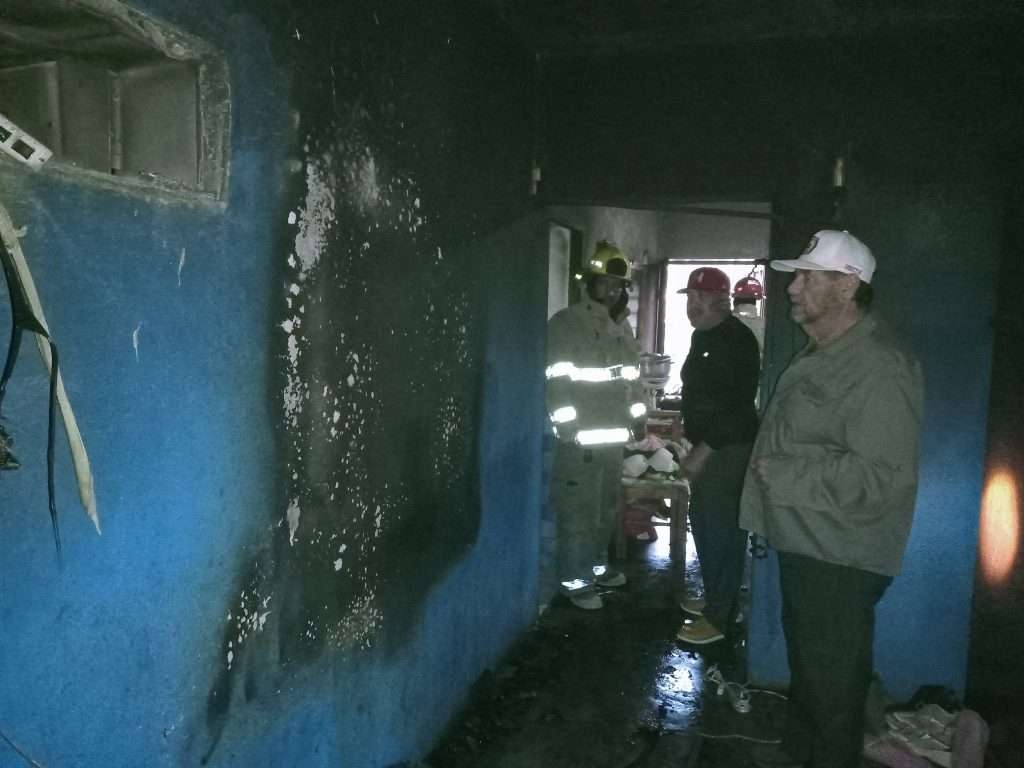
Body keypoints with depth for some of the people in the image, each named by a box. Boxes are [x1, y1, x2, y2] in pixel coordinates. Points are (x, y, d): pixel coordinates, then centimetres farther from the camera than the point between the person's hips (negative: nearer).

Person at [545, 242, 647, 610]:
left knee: (607, 509, 19)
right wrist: (571, 431, -19)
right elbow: (557, 383, -15)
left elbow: (632, 378, 20)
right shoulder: (564, 324, -10)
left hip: (615, 438, 8)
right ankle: (575, 580, 12)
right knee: (578, 513, -1)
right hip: (580, 440, -8)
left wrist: (638, 418, 12)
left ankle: (597, 566, 35)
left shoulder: (622, 329, 14)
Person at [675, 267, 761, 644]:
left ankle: (719, 617, 6)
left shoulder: (737, 340, -15)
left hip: (728, 449, -10)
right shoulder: (701, 336, 14)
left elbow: (739, 405, -21)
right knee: (702, 522, 17)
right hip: (706, 445, 10)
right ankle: (713, 597, 32)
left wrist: (704, 450, -21)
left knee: (723, 529, -4)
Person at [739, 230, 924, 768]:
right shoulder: (817, 356, 10)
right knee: (803, 663, 25)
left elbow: (883, 477, -29)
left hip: (840, 561, -10)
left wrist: (784, 477, -23)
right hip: (801, 544, 10)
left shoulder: (879, 369, -22)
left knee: (833, 683, 7)